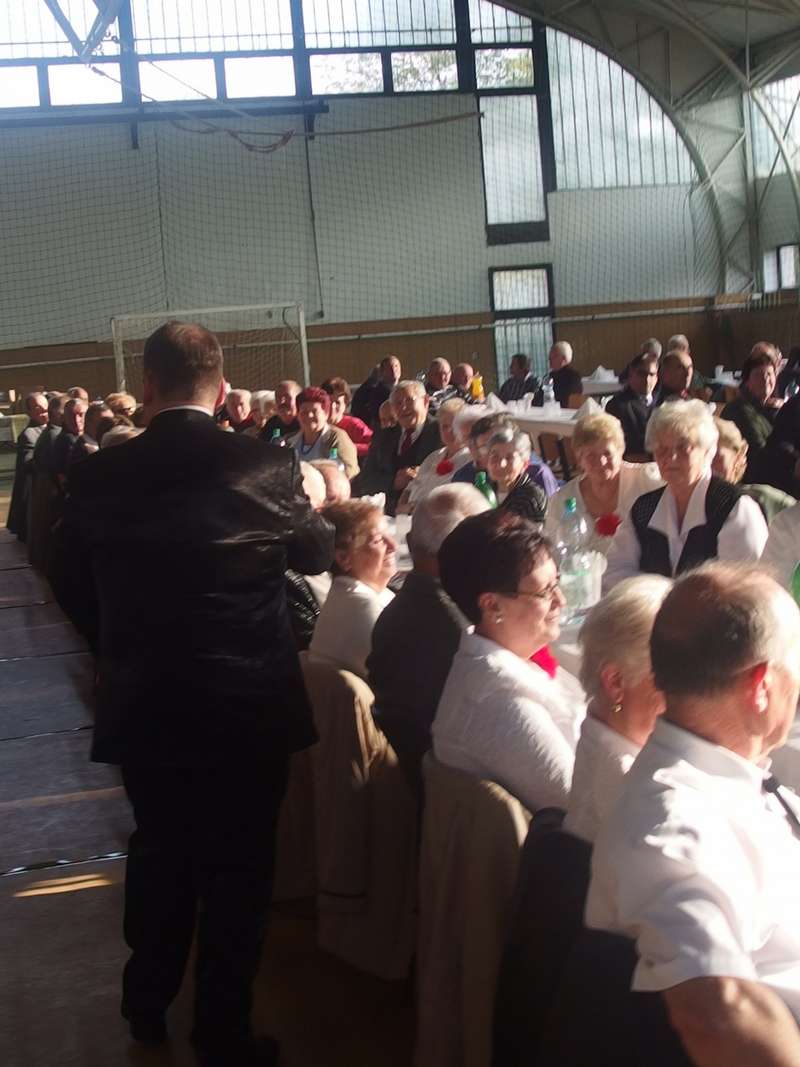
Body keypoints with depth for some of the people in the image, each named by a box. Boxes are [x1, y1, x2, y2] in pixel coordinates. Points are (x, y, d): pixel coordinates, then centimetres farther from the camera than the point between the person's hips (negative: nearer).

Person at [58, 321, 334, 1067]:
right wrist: (312, 499, 26)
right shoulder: (267, 468, -14)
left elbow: (81, 596, 5)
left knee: (158, 852, 23)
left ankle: (147, 1005, 39)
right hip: (248, 707, -2)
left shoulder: (96, 478, -8)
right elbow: (318, 555, 5)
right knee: (238, 866, 13)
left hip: (143, 707, 3)